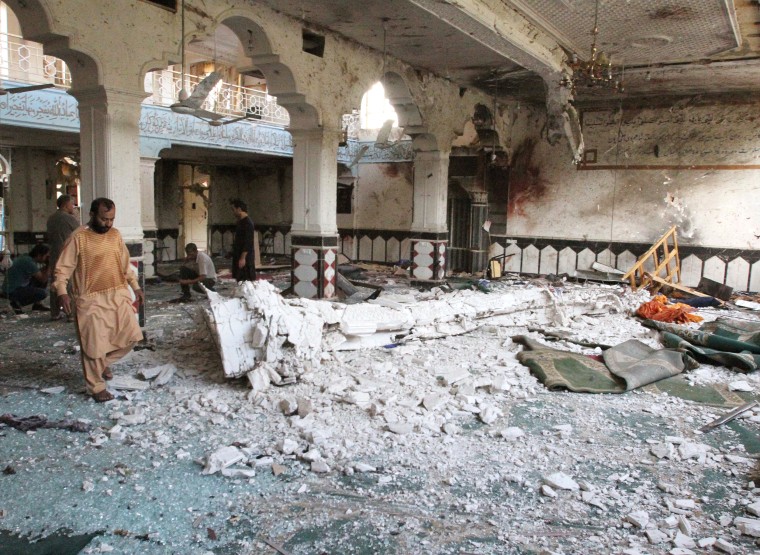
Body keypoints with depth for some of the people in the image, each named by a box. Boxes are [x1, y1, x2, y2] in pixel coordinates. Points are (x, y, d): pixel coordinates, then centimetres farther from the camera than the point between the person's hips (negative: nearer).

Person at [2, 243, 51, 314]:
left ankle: (37, 304, 14)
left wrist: (46, 266, 0)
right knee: (42, 293, -27)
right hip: (12, 292, -10)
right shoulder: (29, 262, -24)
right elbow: (43, 279, -20)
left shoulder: (26, 257, 5)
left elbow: (39, 273, 13)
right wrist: (49, 266, -15)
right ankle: (16, 303, -7)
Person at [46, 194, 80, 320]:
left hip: (54, 256, 7)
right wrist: (75, 216, 8)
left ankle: (55, 313, 15)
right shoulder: (69, 218, -13)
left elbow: (49, 238, 17)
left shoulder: (51, 219, 11)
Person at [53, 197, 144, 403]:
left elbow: (125, 264, 17)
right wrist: (62, 291, -25)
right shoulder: (78, 238, -10)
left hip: (118, 295, 6)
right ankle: (97, 387, 16)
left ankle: (103, 362, 30)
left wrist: (136, 287, 18)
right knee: (95, 345, -1)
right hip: (91, 300, -6)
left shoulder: (115, 235, 7)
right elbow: (63, 268, -11)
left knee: (131, 335, 6)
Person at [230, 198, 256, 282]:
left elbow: (248, 242, -21)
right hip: (239, 255, 10)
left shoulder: (247, 222, -15)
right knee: (239, 279, 11)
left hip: (246, 256, -10)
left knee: (246, 280, -9)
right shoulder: (240, 221, 15)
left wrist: (243, 257, -24)